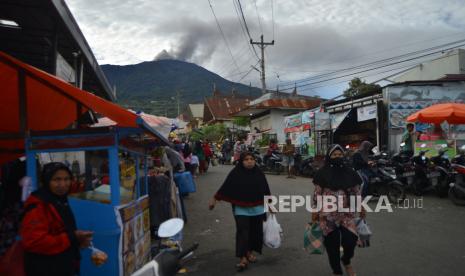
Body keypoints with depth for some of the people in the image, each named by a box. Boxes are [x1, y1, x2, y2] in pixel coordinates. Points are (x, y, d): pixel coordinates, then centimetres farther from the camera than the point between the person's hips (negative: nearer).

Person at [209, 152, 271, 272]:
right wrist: (214, 199, -1)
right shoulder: (235, 173, -8)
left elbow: (265, 189, 8)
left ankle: (249, 252, 30)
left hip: (257, 209, 3)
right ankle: (242, 258, -1)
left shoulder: (259, 173, 0)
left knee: (255, 231, 10)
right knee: (242, 231, -8)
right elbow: (225, 187, -3)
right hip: (241, 209, -3)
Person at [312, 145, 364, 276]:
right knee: (332, 243, 5)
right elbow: (317, 192, -1)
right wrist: (314, 210, -3)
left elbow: (356, 191, 11)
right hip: (328, 213, -2)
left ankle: (346, 261, 24)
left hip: (347, 212, 2)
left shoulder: (349, 172, 5)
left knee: (350, 239, -10)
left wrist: (361, 207, 8)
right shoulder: (323, 172, -3)